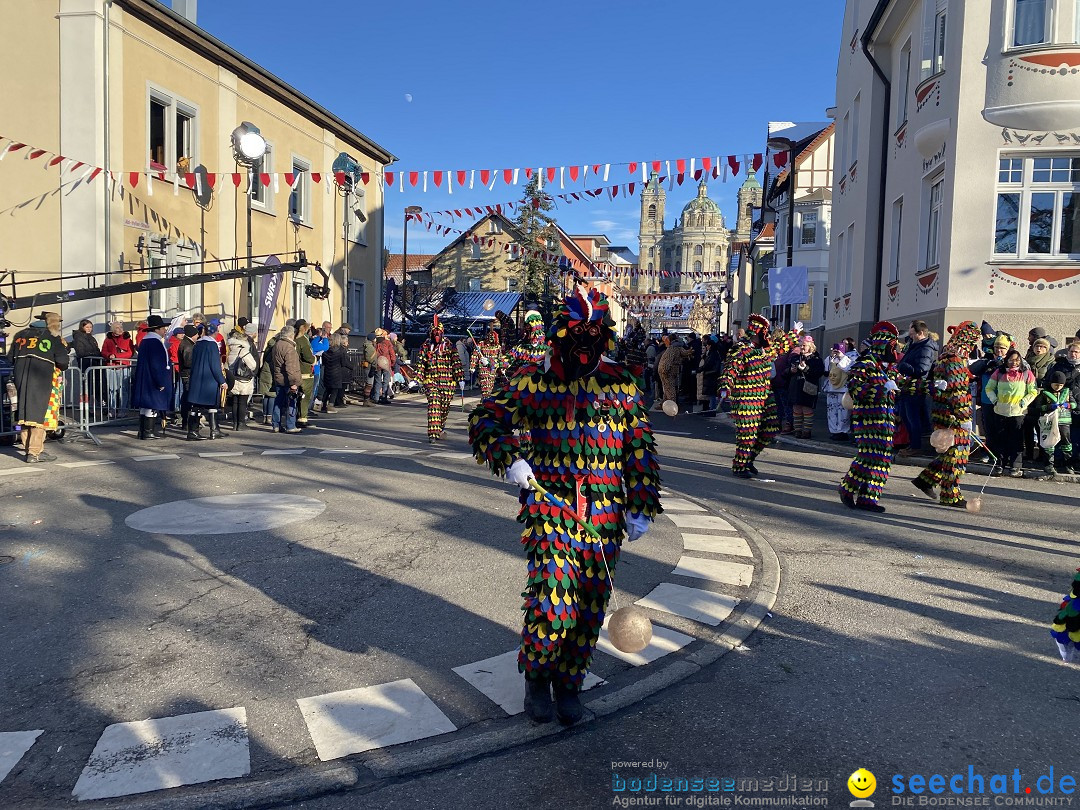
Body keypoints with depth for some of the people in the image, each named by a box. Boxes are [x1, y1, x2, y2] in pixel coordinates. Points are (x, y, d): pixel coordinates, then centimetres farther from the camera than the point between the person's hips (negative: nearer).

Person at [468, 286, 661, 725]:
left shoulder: (621, 384, 7)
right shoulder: (534, 380, 2)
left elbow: (640, 449, 9)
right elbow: (484, 419, 6)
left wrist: (641, 508, 4)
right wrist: (508, 459, -11)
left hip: (604, 511, 3)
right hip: (549, 500, -2)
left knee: (591, 601, 7)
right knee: (553, 595, -16)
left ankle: (568, 681, 30)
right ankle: (536, 676, 11)